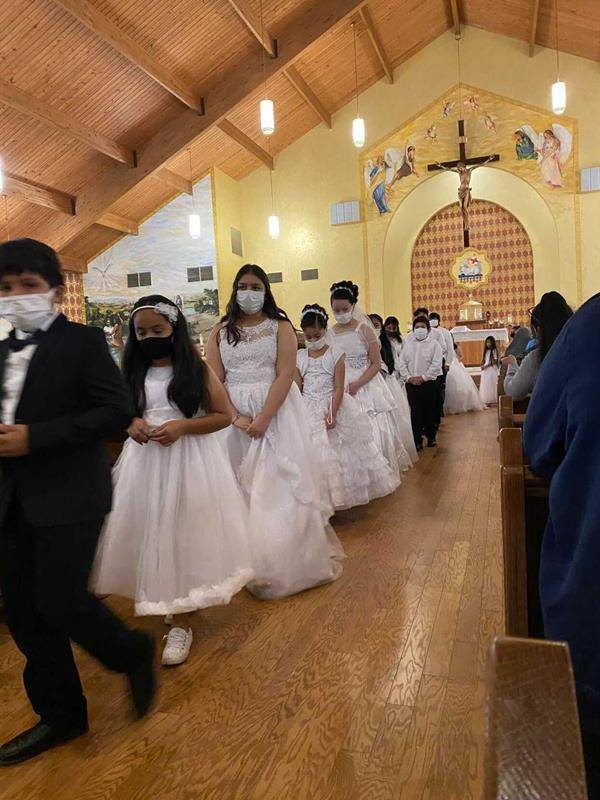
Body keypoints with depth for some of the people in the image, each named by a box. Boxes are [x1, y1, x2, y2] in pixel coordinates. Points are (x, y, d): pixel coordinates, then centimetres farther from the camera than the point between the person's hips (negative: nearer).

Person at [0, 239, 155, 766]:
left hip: (69, 498, -7)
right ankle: (61, 713, 31)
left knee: (61, 602, -7)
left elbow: (117, 411, -17)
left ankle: (134, 654, 24)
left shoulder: (84, 342, -7)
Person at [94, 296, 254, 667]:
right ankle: (166, 602, 32)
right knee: (150, 533, 9)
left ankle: (183, 623, 14)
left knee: (185, 534, 1)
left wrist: (182, 427, -18)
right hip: (145, 460, 4)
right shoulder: (134, 373, 7)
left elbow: (223, 416, -5)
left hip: (190, 460, -4)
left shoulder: (197, 369, -5)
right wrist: (132, 423, -7)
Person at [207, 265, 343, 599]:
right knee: (238, 488, 6)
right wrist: (236, 417, -12)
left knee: (279, 484, -2)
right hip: (233, 416, 3)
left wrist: (264, 418, -18)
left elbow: (285, 375, -8)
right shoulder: (220, 332, 9)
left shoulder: (280, 326, 2)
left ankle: (287, 563, 12)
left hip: (276, 412, -3)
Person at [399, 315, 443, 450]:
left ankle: (431, 437, 23)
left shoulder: (434, 344, -1)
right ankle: (417, 441, 6)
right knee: (415, 413, 2)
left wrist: (423, 377, -14)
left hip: (428, 383, -2)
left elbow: (436, 364, -9)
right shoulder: (408, 344, 10)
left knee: (430, 411, 7)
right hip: (411, 384, 2)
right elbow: (402, 363, 6)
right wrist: (408, 377, -7)